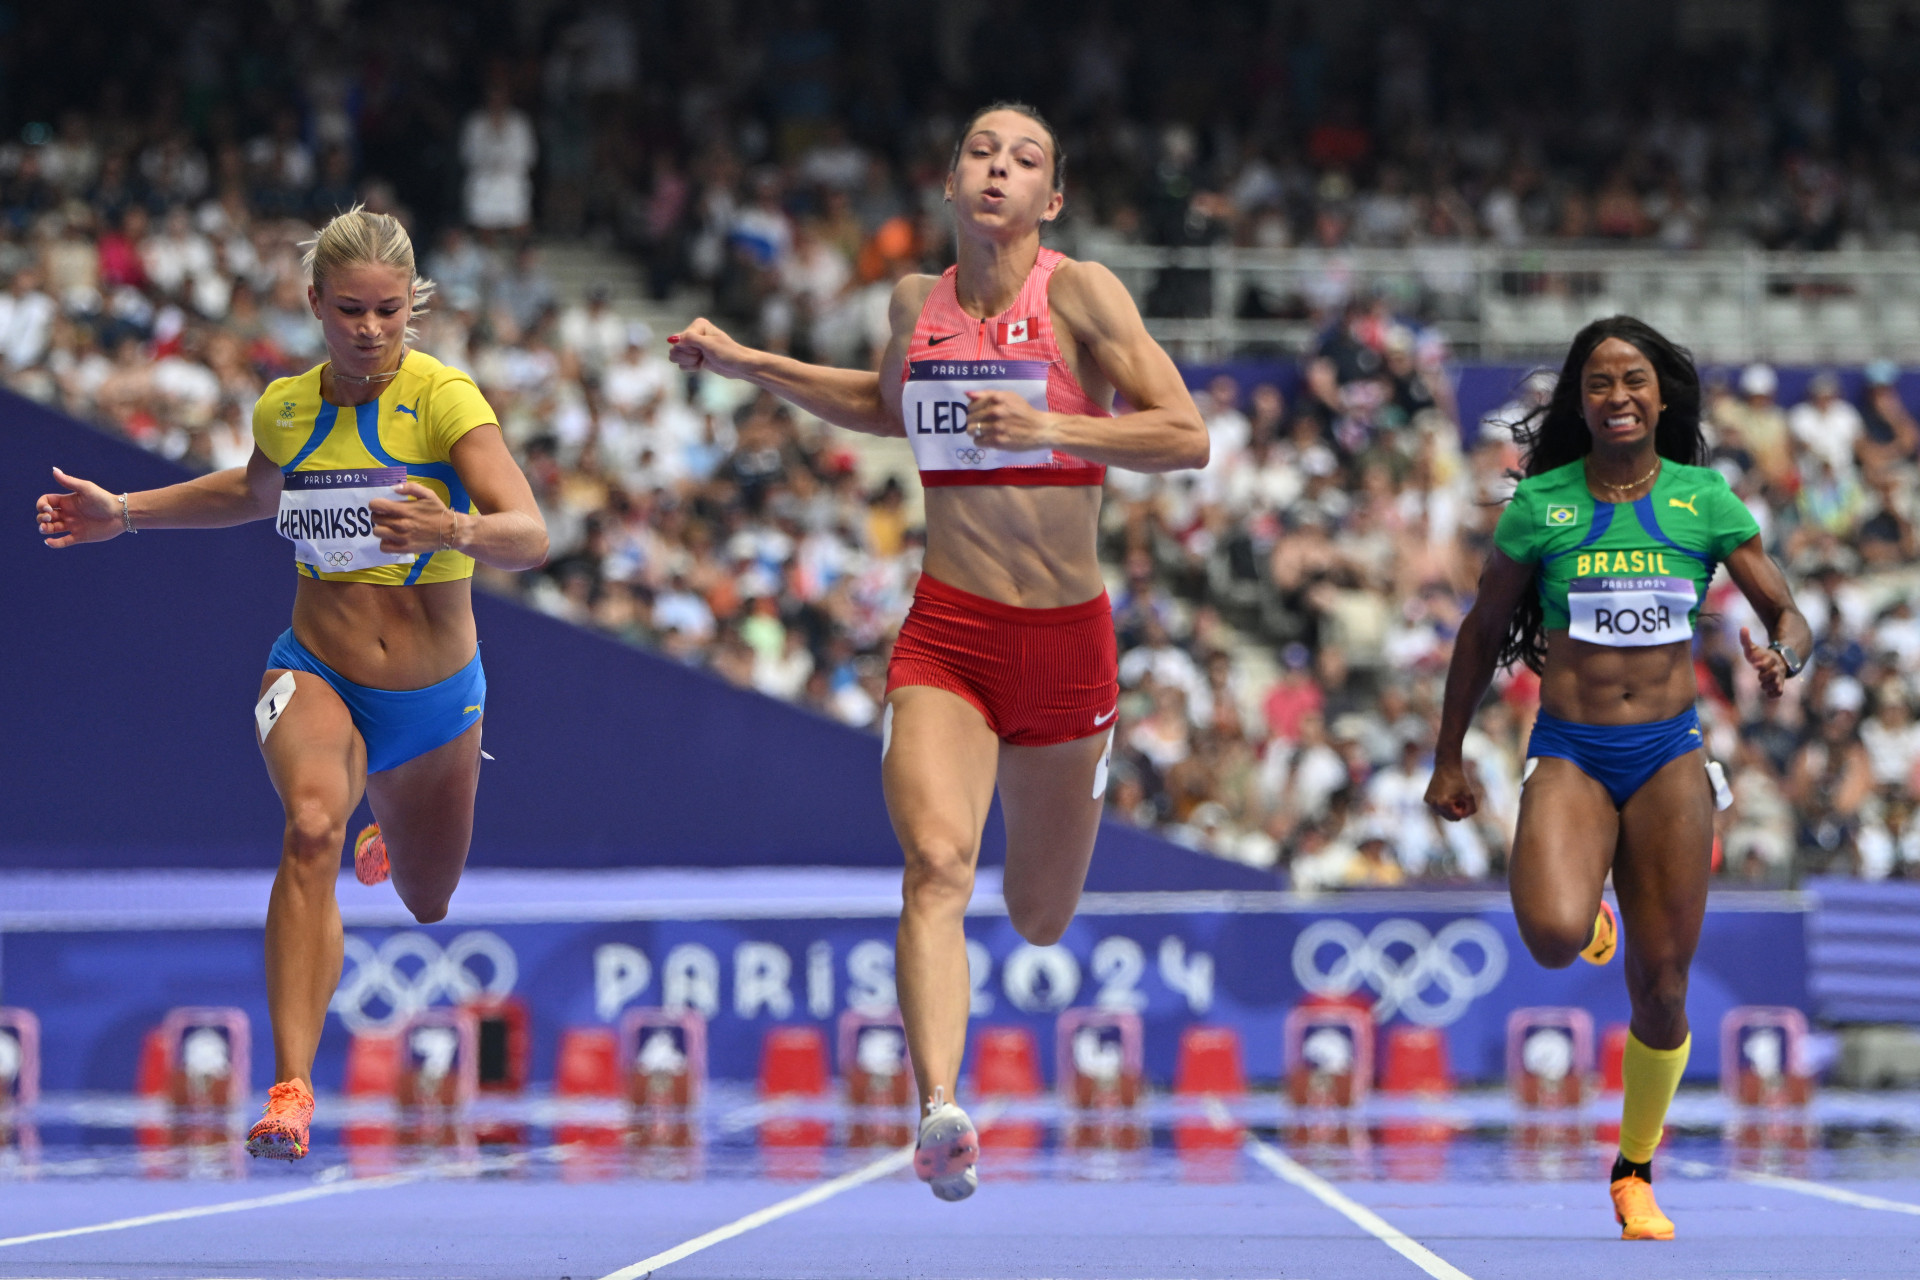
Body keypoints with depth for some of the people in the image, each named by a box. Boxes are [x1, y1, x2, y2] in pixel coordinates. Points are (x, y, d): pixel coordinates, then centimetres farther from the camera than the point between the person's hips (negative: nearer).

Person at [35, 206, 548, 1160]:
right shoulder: (285, 409, -3)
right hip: (315, 676, 0)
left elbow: (529, 538, -27)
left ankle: (393, 844, 61)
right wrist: (126, 514, 17)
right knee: (312, 825, -32)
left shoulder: (446, 400, -17)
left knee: (428, 904, 20)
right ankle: (291, 1088, -39)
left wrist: (456, 529, -47)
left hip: (435, 696, 0)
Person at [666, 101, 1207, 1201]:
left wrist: (1050, 427, -26)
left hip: (1066, 636, -1)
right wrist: (749, 365, 22)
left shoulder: (1080, 291, -7)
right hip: (945, 629, 1)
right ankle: (941, 1112, -37)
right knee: (937, 862, -25)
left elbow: (1188, 437, -13)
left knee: (1040, 920, 14)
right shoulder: (919, 300, 6)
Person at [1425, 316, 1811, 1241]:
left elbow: (1787, 615, 4)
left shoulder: (1703, 500, 3)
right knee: (1553, 938, -28)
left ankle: (1635, 1171, 23)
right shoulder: (1541, 502, 1)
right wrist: (1448, 759, 12)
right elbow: (1482, 631, 10)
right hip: (1570, 753, -1)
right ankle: (1588, 910, 12)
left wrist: (1782, 657, -20)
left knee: (1661, 986, 1)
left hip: (1670, 754, 1)